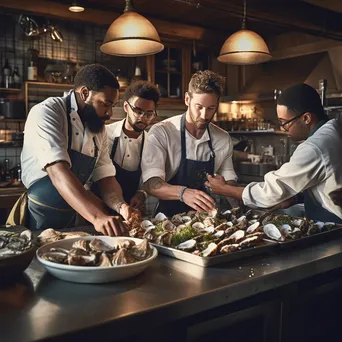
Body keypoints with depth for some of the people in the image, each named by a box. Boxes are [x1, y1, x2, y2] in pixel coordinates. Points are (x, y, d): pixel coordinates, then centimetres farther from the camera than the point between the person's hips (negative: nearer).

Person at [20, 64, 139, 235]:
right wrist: (96, 217, -39)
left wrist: (120, 206, -18)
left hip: (73, 222, 6)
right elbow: (58, 172, -28)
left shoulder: (99, 129, 6)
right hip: (40, 223, -6)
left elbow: (106, 176, 3)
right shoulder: (46, 113, -15)